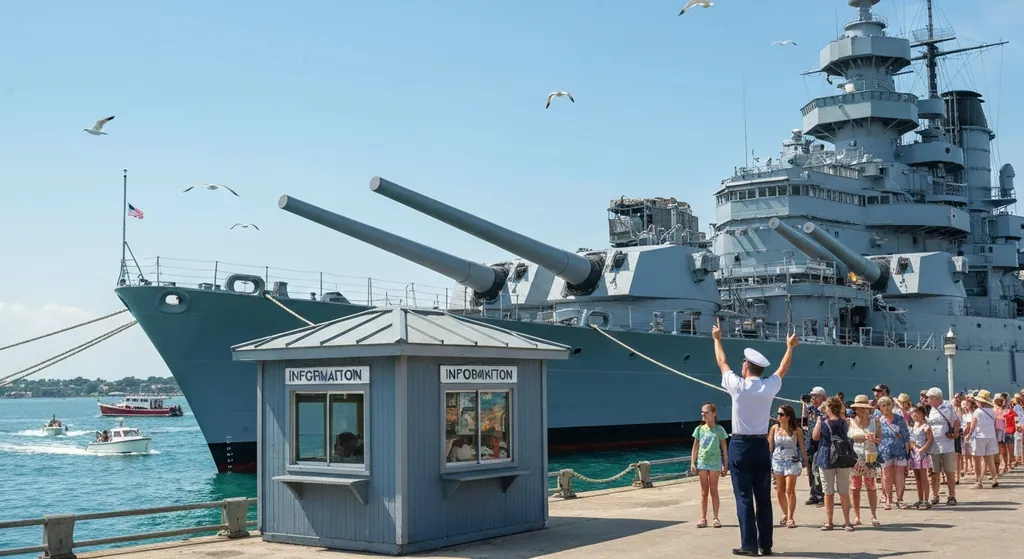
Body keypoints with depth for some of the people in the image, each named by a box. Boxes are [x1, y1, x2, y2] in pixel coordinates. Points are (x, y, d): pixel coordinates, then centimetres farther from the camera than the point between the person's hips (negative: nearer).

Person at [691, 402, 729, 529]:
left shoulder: (719, 430, -2)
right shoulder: (700, 429, 4)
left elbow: (724, 448, 1)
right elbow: (695, 447, 7)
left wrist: (725, 465, -1)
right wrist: (693, 463, 2)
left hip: (715, 462, -2)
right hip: (702, 462, 2)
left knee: (714, 490, 2)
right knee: (704, 491, 6)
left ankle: (716, 518, 6)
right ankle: (703, 518, 7)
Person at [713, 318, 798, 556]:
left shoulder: (738, 386, -9)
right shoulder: (769, 387, -1)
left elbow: (722, 363, 8)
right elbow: (783, 369, 20)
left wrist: (717, 339, 23)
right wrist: (790, 347, 36)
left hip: (740, 445, -3)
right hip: (761, 446, 3)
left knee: (744, 497, -2)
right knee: (763, 497, 7)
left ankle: (749, 544, -5)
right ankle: (766, 544, 10)